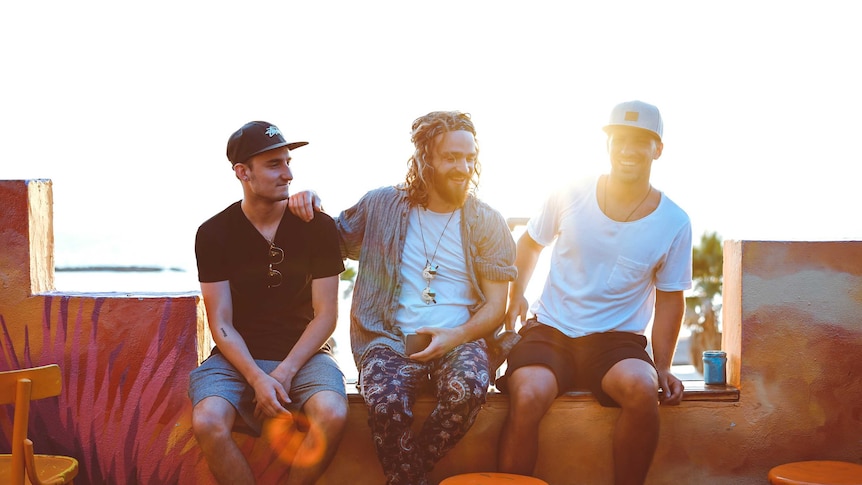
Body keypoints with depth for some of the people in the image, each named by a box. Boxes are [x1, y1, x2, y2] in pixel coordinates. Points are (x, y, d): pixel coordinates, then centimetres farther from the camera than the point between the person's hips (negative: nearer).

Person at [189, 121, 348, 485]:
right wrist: (257, 379, -19)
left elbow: (325, 315, -4)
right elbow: (221, 324, -4)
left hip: (303, 354, 0)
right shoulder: (213, 233, -2)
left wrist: (283, 373, -15)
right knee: (207, 422, -29)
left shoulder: (318, 226, -3)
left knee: (332, 415, -30)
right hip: (238, 357, 1)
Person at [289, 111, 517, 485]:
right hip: (391, 338, 0)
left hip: (460, 338, 1)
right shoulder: (381, 205, 7)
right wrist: (309, 205, -1)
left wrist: (457, 336, -15)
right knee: (387, 401, -33)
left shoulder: (487, 223, 6)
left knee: (467, 388, -34)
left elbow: (495, 306, 4)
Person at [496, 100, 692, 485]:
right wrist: (516, 295, 2)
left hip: (617, 339, 0)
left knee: (642, 388, -33)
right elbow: (530, 243, 16)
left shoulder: (674, 223, -1)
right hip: (549, 330, 0)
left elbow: (669, 298, 8)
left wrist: (663, 366, 1)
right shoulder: (569, 196, -1)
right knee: (527, 397, -30)